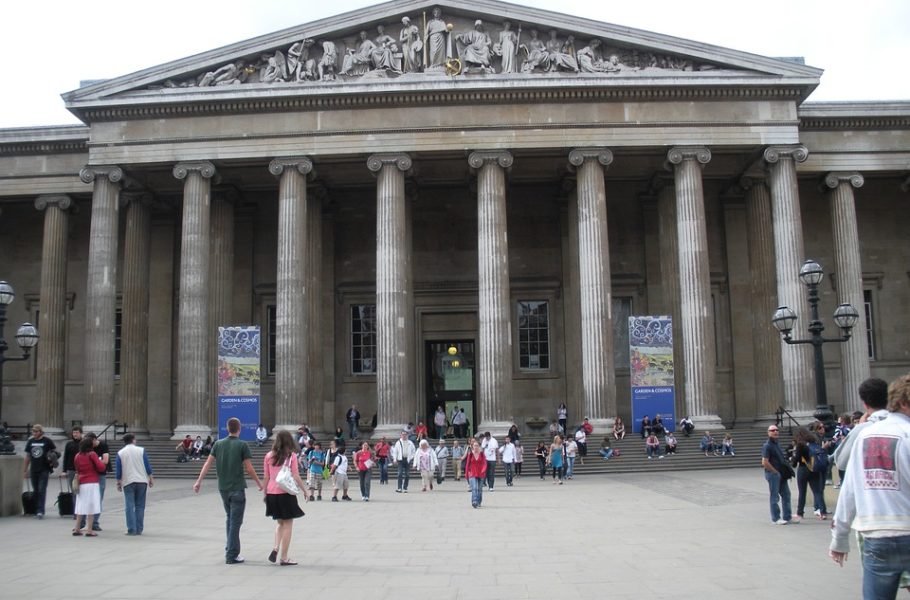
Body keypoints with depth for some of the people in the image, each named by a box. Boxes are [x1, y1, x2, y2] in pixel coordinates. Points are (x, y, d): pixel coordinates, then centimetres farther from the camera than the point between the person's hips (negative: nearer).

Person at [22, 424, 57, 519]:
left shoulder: (47, 441, -3)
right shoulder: (30, 441, 9)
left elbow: (55, 452, 6)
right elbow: (27, 457, 14)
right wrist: (25, 471, 13)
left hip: (44, 470, -4)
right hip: (33, 470, 4)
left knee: (42, 490, -9)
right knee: (36, 491, 11)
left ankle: (41, 511, -11)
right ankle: (37, 510, 21)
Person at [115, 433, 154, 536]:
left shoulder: (120, 453, 3)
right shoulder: (141, 450, 1)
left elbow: (118, 470, 5)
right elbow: (147, 466, 1)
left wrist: (118, 482, 15)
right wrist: (151, 478, 10)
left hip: (128, 482, 0)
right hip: (142, 481, 0)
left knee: (129, 506, 1)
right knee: (140, 506, 7)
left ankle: (131, 530, -4)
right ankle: (139, 530, 8)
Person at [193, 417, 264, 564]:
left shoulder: (218, 444, 4)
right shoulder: (242, 445, -9)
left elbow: (208, 463, 2)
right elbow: (249, 469, -9)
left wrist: (199, 481, 7)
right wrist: (259, 483, 3)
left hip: (223, 488, 5)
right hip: (237, 488, -5)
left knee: (229, 519, 21)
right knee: (235, 522, 0)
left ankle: (230, 549, 23)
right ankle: (231, 556, 0)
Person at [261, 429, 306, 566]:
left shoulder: (269, 456, 4)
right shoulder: (291, 456, -6)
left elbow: (266, 477, 6)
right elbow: (296, 477, -8)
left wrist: (265, 493, 15)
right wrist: (304, 490, 3)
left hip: (272, 493, 4)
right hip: (286, 493, -4)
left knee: (280, 523, 21)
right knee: (288, 525, 4)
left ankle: (276, 547, 1)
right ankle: (284, 558, 5)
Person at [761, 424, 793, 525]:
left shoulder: (777, 444, 15)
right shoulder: (767, 446, -13)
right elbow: (765, 462, -19)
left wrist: (785, 472, 11)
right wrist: (776, 472, -15)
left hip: (781, 474, 9)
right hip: (773, 474, -9)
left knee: (786, 494, 13)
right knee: (775, 497, -1)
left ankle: (787, 517, 23)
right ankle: (775, 519, 7)